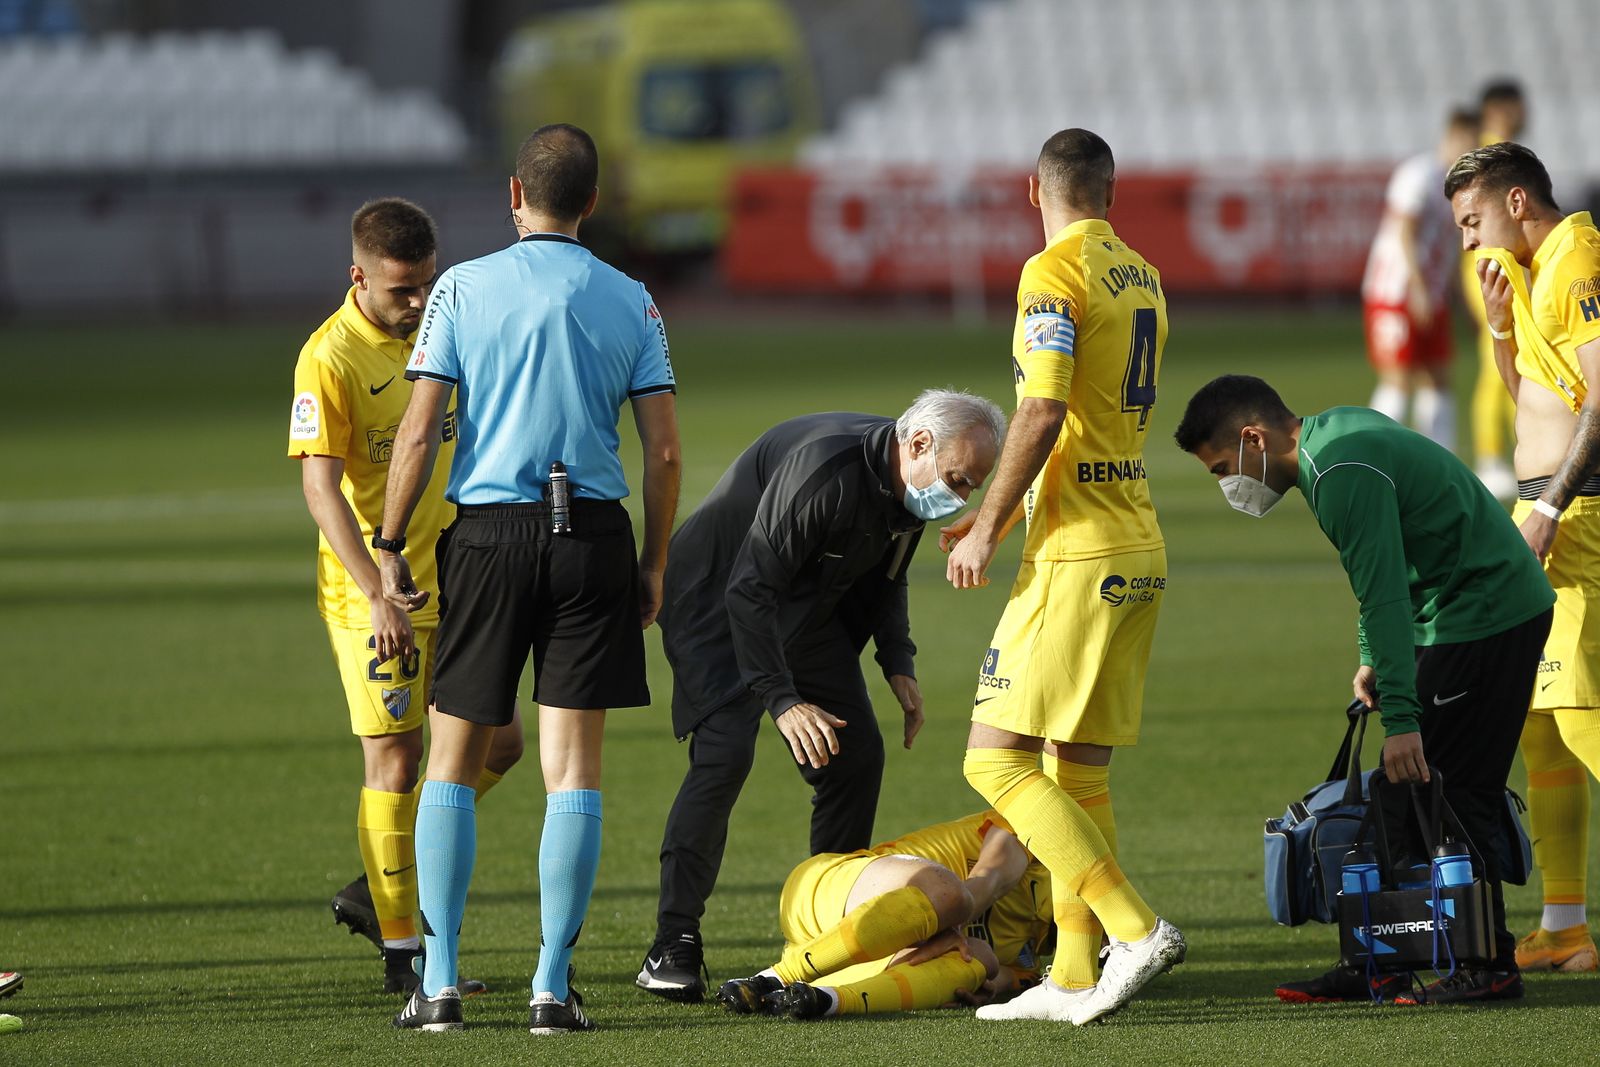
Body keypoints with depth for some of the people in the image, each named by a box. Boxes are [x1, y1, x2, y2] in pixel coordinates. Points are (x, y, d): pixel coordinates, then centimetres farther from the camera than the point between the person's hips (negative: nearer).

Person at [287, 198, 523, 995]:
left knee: (497, 742, 8)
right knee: (395, 758, -6)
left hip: (448, 585, 8)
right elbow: (320, 486, -22)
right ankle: (400, 952, 0)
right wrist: (377, 595, -30)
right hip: (371, 594, -7)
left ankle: (380, 889, 20)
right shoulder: (329, 359, -16)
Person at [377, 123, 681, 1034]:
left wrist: (392, 548, 4)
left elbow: (419, 433, -5)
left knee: (453, 761, 10)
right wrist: (654, 565, 12)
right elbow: (664, 452, 1)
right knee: (574, 770, 2)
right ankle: (553, 987, -1)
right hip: (593, 534, 1)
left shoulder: (464, 288, 0)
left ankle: (439, 983, 5)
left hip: (487, 535, -1)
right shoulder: (629, 302, 4)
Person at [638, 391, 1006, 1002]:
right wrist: (782, 701, -34)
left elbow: (885, 578, 14)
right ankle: (674, 946, -21)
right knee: (725, 751, -23)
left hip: (806, 613, 9)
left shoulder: (911, 489, -6)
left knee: (857, 756, 1)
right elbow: (749, 588, -32)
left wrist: (898, 664, 1)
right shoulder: (825, 468, -34)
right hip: (719, 601, -8)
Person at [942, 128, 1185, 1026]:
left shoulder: (1054, 274, -10)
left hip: (1078, 552, -9)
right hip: (1139, 545, 9)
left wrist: (989, 529, -12)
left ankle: (1136, 928, -16)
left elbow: (1043, 413, -20)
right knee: (1079, 769, 12)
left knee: (997, 760, -8)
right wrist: (1002, 515, 26)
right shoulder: (1144, 279, 15)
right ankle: (1075, 978, 10)